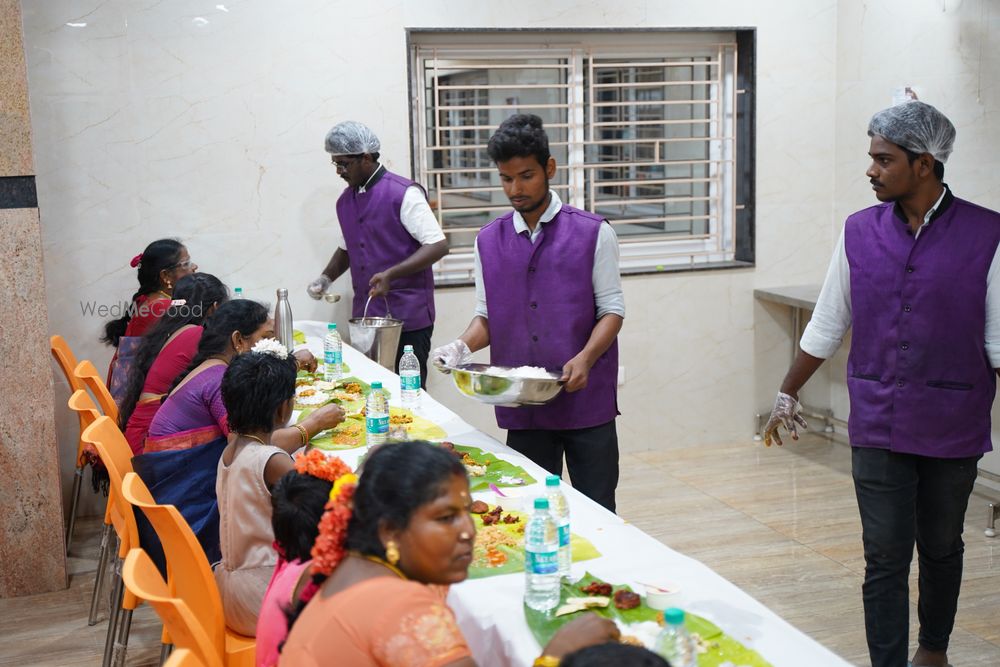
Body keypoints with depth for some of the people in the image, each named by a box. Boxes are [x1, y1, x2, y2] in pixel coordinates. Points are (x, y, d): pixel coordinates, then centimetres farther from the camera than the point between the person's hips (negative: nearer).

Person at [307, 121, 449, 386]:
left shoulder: (404, 193, -9)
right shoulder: (345, 201, 14)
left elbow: (438, 246, -14)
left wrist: (391, 274, -23)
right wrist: (326, 278, 11)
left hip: (407, 319, -6)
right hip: (364, 317, 6)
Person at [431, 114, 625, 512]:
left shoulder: (593, 233, -2)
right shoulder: (489, 241, 8)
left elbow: (612, 309, -2)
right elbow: (487, 315, 12)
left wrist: (585, 359, -19)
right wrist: (463, 346, -8)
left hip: (585, 400, -3)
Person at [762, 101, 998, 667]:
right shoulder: (861, 232, 1)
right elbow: (826, 327, 10)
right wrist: (788, 394, 16)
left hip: (953, 429, -1)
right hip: (878, 427, 1)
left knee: (941, 549, 17)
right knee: (885, 560, 0)